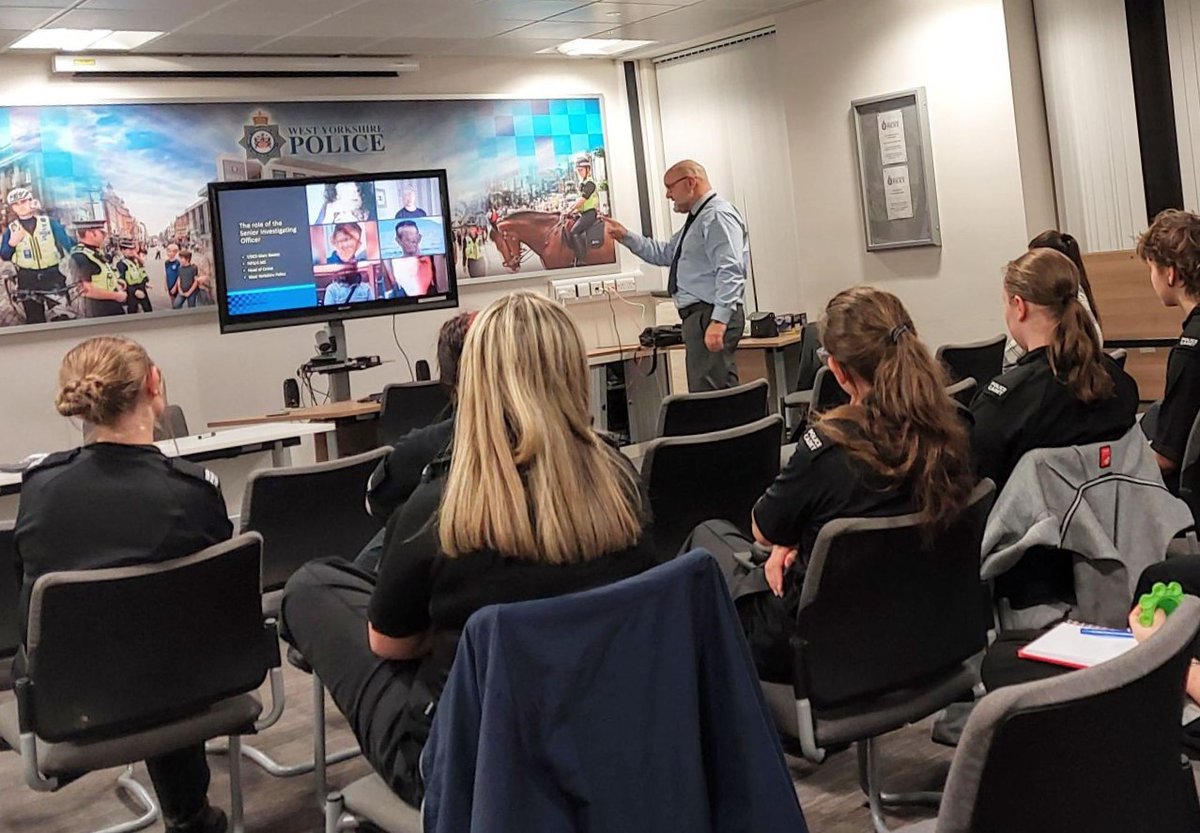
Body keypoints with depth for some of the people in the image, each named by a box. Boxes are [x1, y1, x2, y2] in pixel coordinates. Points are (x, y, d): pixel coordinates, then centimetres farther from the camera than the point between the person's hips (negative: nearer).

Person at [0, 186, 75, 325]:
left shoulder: (50, 223, -1)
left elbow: (68, 244, 0)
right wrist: (11, 244, -14)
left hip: (54, 275, -1)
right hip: (28, 279, 2)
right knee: (34, 318, 8)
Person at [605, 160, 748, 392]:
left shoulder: (719, 216, -11)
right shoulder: (697, 218, 22)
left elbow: (730, 272, -21)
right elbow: (665, 253, 28)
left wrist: (719, 320, -28)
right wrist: (626, 236, 20)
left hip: (710, 314, -11)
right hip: (698, 315, 11)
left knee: (708, 393, -15)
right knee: (722, 390, 11)